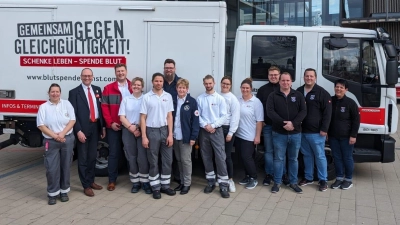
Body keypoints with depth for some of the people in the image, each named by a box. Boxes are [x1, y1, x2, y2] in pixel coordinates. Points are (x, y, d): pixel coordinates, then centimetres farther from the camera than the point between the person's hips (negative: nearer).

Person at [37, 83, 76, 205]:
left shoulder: (66, 104, 3)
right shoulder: (43, 107, 0)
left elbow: (72, 120, -2)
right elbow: (41, 125, -5)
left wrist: (62, 134, -14)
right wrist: (55, 136, -14)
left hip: (67, 140, 1)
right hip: (51, 142, -1)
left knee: (66, 167, 8)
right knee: (52, 168, -2)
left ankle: (64, 191, 21)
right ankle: (52, 193, 11)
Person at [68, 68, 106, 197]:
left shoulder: (97, 90, 9)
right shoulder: (74, 92, -6)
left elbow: (101, 108, 11)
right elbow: (73, 114, -10)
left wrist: (103, 126, 8)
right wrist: (78, 131, -17)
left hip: (95, 127, 5)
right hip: (83, 128, -5)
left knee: (92, 156, 15)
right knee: (83, 158, 5)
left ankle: (91, 181, 30)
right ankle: (86, 185, 15)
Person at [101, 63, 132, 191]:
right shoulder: (108, 88, 3)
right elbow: (104, 107, -1)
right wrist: (110, 122, -10)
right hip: (114, 126, -1)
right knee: (114, 153, 3)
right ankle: (112, 180, 12)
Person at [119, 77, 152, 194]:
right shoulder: (126, 100, 10)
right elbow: (122, 117, 3)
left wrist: (139, 129, -12)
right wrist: (131, 127, -10)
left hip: (142, 131, -2)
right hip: (128, 131, 2)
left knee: (143, 157, -6)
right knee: (131, 157, 5)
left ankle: (145, 182, 5)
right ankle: (135, 182, 13)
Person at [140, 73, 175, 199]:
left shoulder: (168, 96, 4)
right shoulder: (146, 97, -3)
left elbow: (169, 116, 4)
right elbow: (143, 118, -2)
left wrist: (170, 134, -3)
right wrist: (144, 136, -8)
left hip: (165, 130, 3)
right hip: (152, 131, -2)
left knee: (167, 160, 7)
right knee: (153, 161, 5)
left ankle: (165, 185, 20)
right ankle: (155, 188, 15)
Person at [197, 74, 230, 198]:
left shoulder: (220, 98, 1)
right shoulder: (199, 99, 4)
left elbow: (224, 116, -3)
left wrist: (213, 125, -13)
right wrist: (205, 125, -13)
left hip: (217, 130, -2)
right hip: (204, 131, 2)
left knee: (220, 157, -7)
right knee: (206, 157, 9)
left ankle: (223, 185, -3)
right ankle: (210, 181, 22)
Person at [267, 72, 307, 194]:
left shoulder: (298, 95, 6)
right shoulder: (273, 96, 1)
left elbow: (303, 111, -3)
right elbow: (270, 112, -10)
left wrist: (293, 123, -18)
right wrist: (283, 123, -21)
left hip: (295, 133, 2)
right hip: (279, 133, -1)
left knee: (293, 159, 12)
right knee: (278, 159, 5)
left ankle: (293, 182, 23)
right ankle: (277, 182, 16)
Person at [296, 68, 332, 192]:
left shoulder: (322, 93, -5)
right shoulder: (298, 92, 9)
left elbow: (327, 112, -8)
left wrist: (324, 129, -13)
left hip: (316, 132, -5)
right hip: (302, 131, 5)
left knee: (319, 156, 3)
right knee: (307, 155, 15)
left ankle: (323, 180, 13)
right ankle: (308, 177, 27)